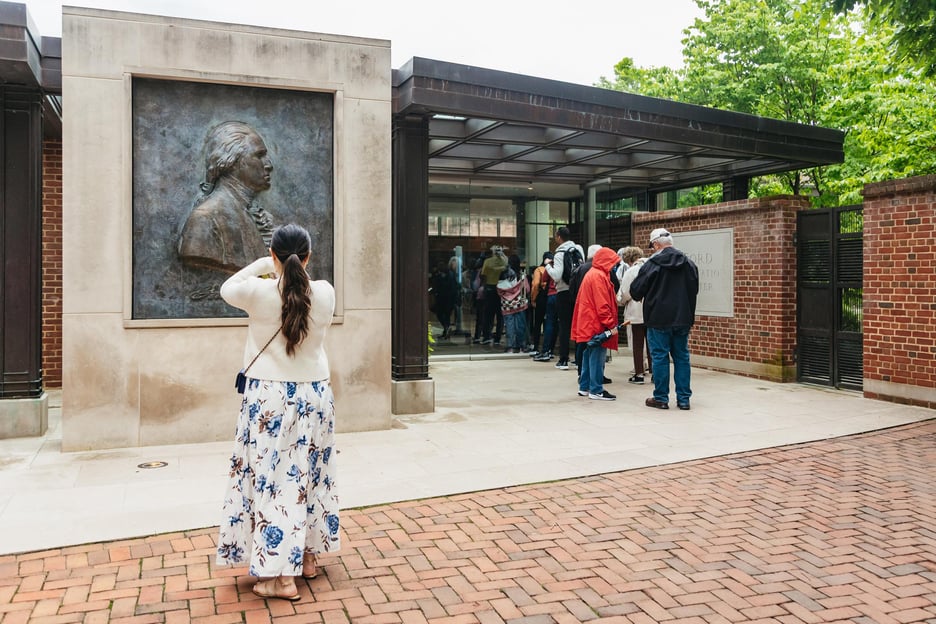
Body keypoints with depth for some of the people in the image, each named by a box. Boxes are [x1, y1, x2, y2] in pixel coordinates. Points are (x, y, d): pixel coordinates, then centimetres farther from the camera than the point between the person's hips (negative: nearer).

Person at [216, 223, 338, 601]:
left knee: (272, 479, 2)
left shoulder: (259, 292, -13)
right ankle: (308, 556, 31)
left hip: (269, 396, -4)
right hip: (315, 395, 4)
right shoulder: (325, 293, -6)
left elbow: (227, 289, 9)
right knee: (310, 473, 17)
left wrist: (262, 265, 16)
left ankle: (282, 576, 5)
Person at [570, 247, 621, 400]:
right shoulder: (599, 276, -15)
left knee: (589, 356, 15)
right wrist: (611, 325, -17)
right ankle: (596, 390, -2)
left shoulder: (592, 274, 17)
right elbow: (602, 305, -21)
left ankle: (584, 387, 21)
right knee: (597, 357, -5)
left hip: (588, 324, 10)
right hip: (597, 324, -10)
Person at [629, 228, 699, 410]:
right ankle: (683, 398, 14)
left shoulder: (652, 264, -12)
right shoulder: (689, 263, 5)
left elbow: (636, 290, -7)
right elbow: (694, 290, 16)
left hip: (659, 319, -5)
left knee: (660, 357, 3)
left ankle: (661, 398, 9)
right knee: (682, 357, 10)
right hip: (683, 318, 5)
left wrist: (639, 297, 15)